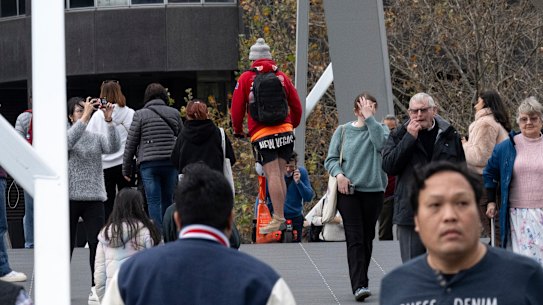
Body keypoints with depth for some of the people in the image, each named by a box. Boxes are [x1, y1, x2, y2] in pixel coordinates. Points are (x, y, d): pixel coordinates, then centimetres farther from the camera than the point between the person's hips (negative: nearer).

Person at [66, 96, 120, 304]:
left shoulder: (96, 137, 9)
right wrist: (85, 116, -27)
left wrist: (108, 120, -19)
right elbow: (69, 141, -22)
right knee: (66, 244, 5)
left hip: (94, 198, 2)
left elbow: (114, 147, -9)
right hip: (70, 197, -2)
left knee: (97, 243, -7)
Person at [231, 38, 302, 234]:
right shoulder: (282, 76, 9)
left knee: (273, 174, -9)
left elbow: (236, 108, 1)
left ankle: (278, 218, -14)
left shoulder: (246, 78, 0)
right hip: (285, 132, 4)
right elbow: (296, 106, 14)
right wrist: (293, 125, 32)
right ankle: (280, 216, 11)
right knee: (280, 174, 9)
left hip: (262, 135, -3)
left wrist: (237, 130, 17)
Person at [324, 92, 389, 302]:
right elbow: (330, 159, 7)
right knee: (355, 239, -11)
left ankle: (360, 281, 22)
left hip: (373, 190, 1)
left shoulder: (379, 129, 5)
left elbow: (381, 143, -19)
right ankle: (359, 285, -19)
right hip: (348, 190, -1)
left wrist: (369, 118, -16)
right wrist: (339, 174, -12)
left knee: (367, 238, 9)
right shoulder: (343, 131, 6)